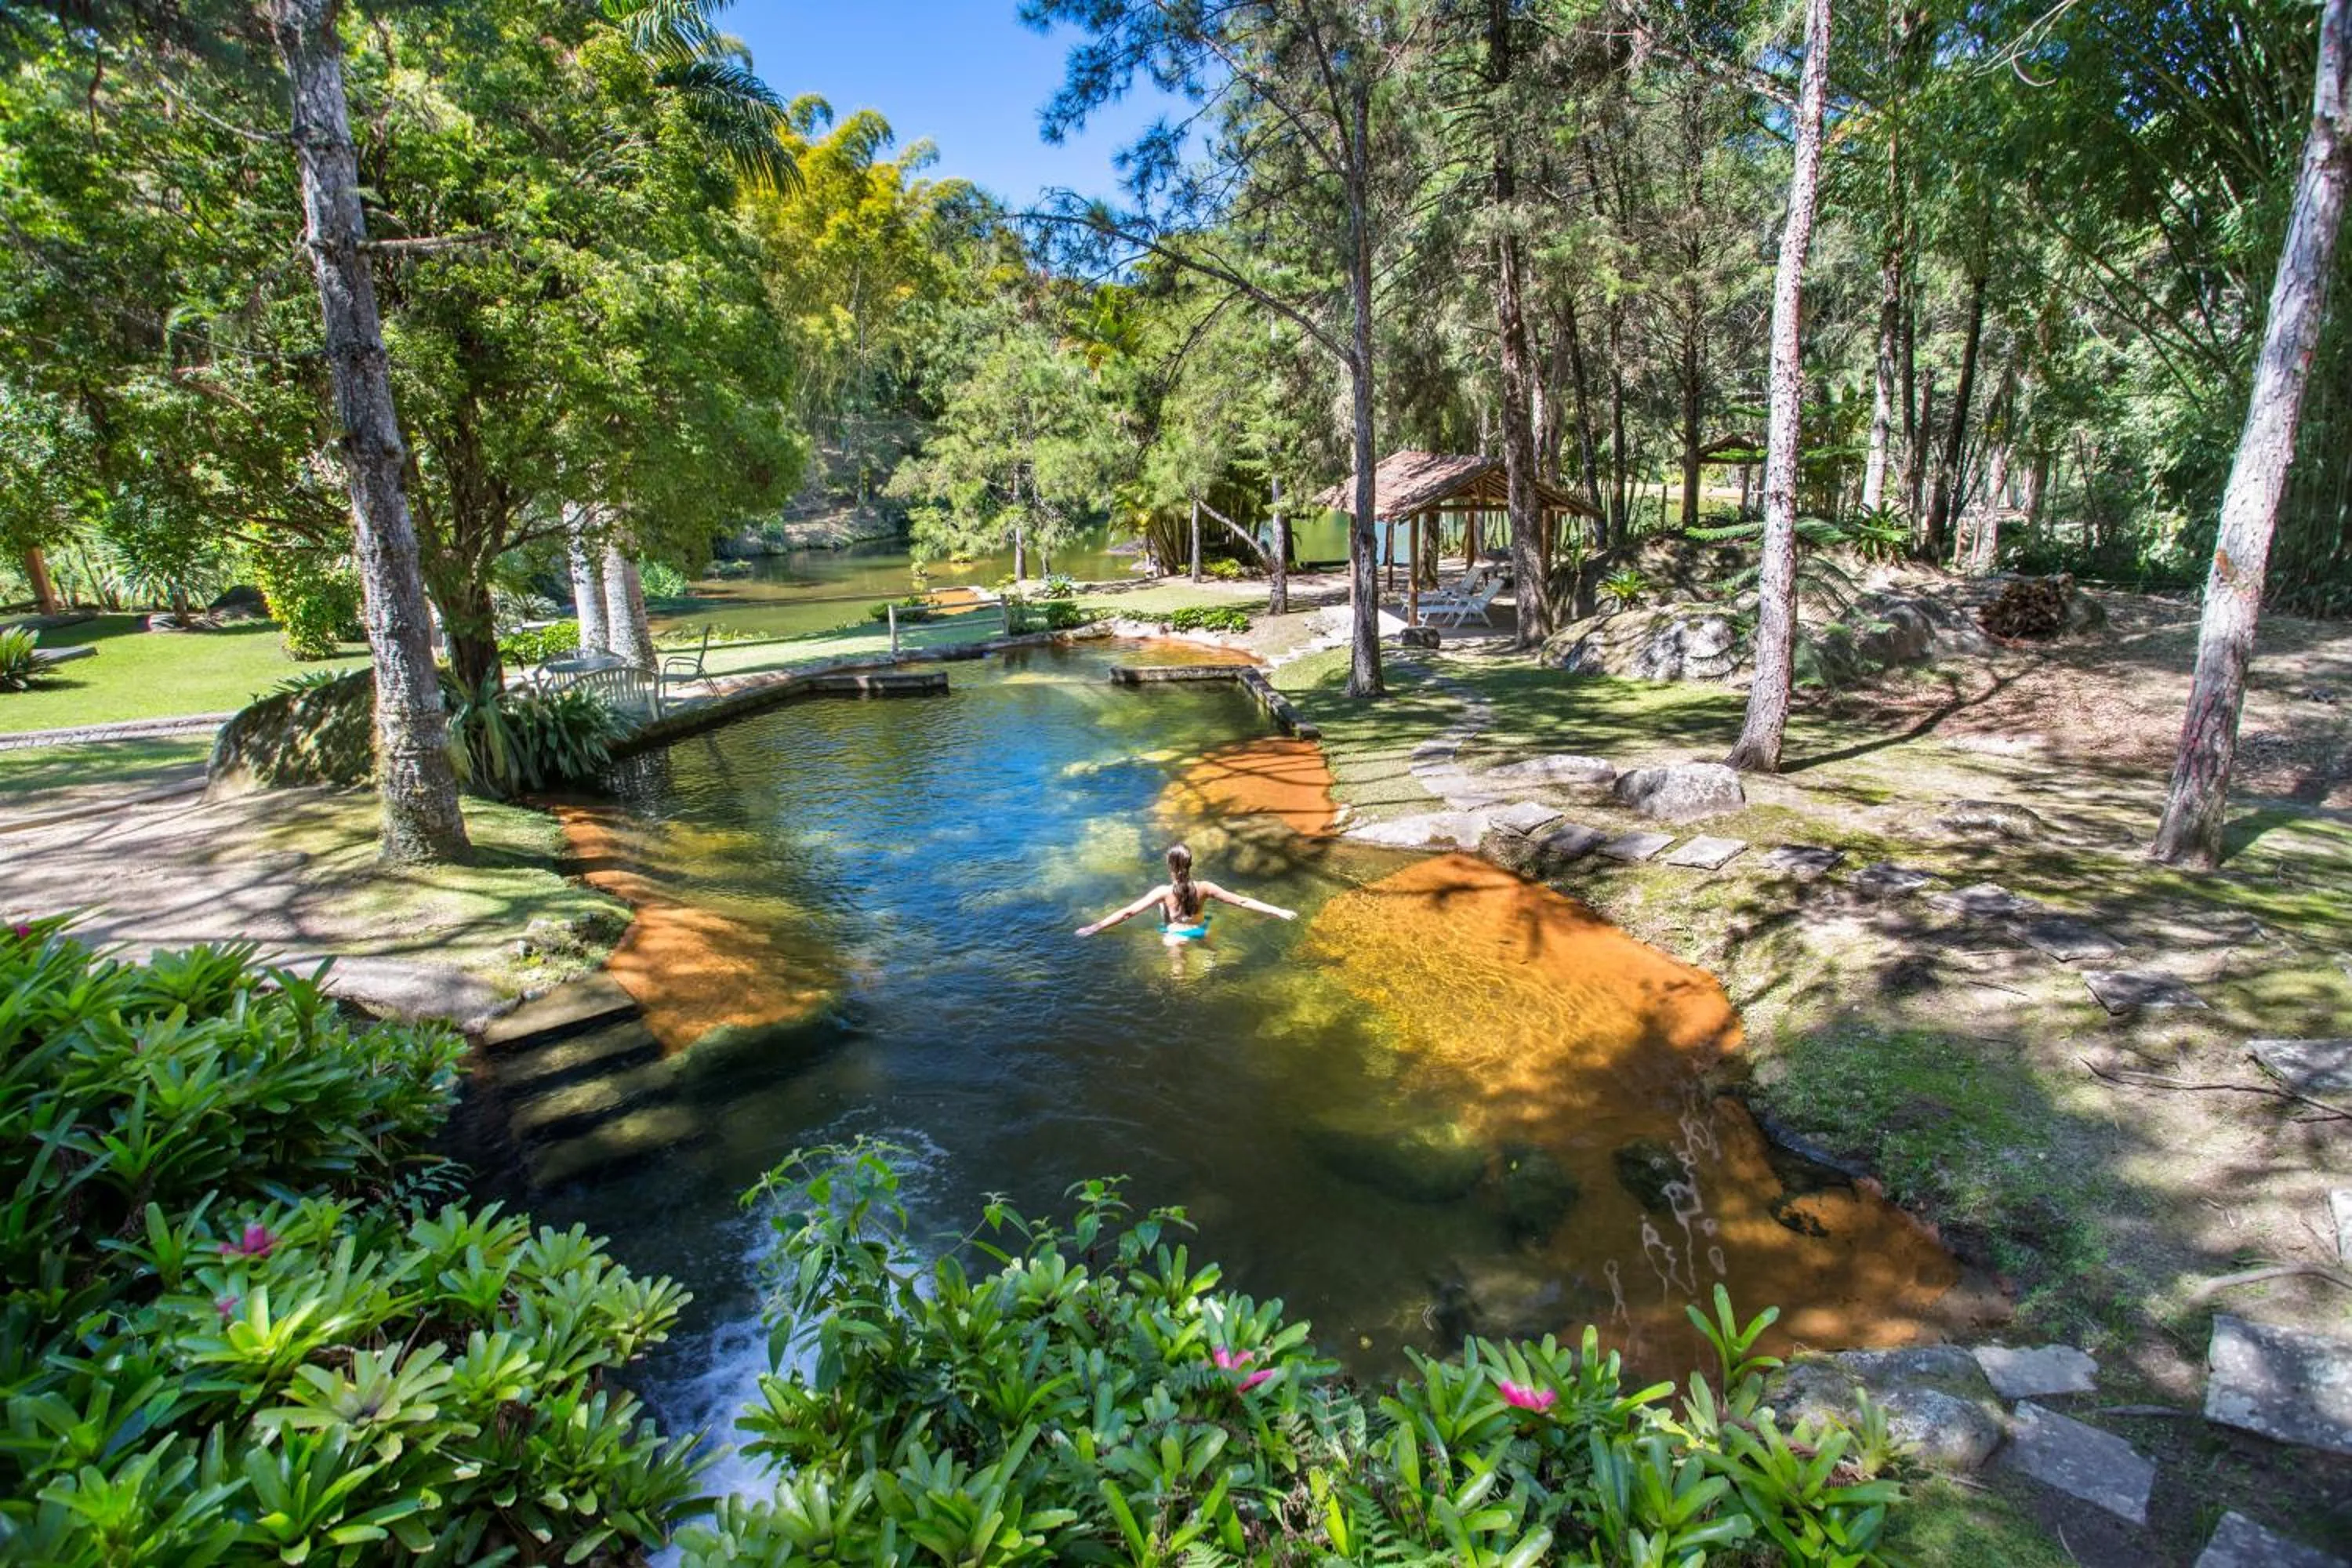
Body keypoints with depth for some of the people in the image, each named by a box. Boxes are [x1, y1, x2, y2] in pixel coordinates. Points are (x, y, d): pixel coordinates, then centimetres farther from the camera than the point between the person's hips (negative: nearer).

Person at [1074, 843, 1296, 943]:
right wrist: (1279, 912, -4)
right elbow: (1242, 902, -10)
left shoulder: (1164, 892, -22)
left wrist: (1095, 928, -18)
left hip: (1176, 939, -3)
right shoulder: (1204, 888, -15)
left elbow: (1128, 912, -22)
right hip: (1200, 935, 3)